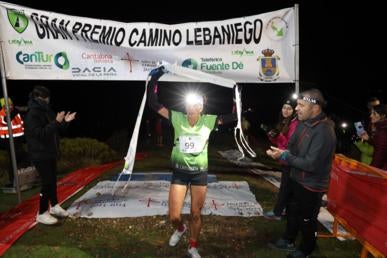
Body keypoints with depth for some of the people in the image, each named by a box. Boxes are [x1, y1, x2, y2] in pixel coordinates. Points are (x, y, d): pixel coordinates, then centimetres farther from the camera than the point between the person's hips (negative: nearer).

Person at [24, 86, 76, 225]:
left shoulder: (47, 111, 10)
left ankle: (54, 206, 32)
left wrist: (64, 122, 0)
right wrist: (56, 122, -27)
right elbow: (41, 133, -24)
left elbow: (56, 129, 16)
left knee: (53, 180, 16)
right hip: (40, 154, -8)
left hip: (50, 152, 9)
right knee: (47, 182, -7)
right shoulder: (32, 114, -16)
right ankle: (42, 213, 7)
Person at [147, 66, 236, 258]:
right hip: (179, 173, 0)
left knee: (196, 214, 11)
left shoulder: (209, 121, -6)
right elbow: (153, 104, -8)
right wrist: (154, 79, -13)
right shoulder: (177, 118, -7)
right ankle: (180, 229, 41)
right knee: (174, 216, 3)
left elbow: (234, 116, -3)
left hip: (200, 174, 0)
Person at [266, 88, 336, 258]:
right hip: (296, 179, 8)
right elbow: (293, 147, 9)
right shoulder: (303, 123, -1)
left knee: (307, 220, 14)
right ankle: (288, 241, 48)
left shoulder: (324, 131, -28)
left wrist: (285, 156, -22)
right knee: (292, 212, 25)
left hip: (311, 186, -8)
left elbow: (311, 164, -29)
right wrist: (281, 152, -11)